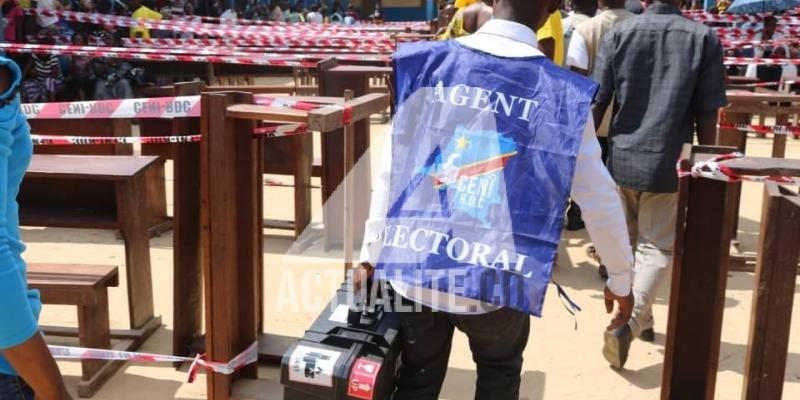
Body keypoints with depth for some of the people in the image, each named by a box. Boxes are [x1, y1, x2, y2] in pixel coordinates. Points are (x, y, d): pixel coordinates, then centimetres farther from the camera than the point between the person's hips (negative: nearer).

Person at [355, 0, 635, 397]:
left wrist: (370, 255, 10)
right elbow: (599, 199, 0)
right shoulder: (561, 94, -6)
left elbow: (391, 171, 1)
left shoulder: (426, 64, -2)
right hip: (494, 280, -1)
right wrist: (620, 279, 14)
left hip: (413, 268, 2)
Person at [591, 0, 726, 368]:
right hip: (668, 162, -2)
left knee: (625, 243, 19)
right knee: (658, 247, 7)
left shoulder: (618, 34, -2)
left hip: (621, 158, 2)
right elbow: (706, 116, -4)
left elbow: (596, 104, -4)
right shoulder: (704, 38, -5)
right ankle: (629, 321, -12)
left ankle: (641, 319, 33)